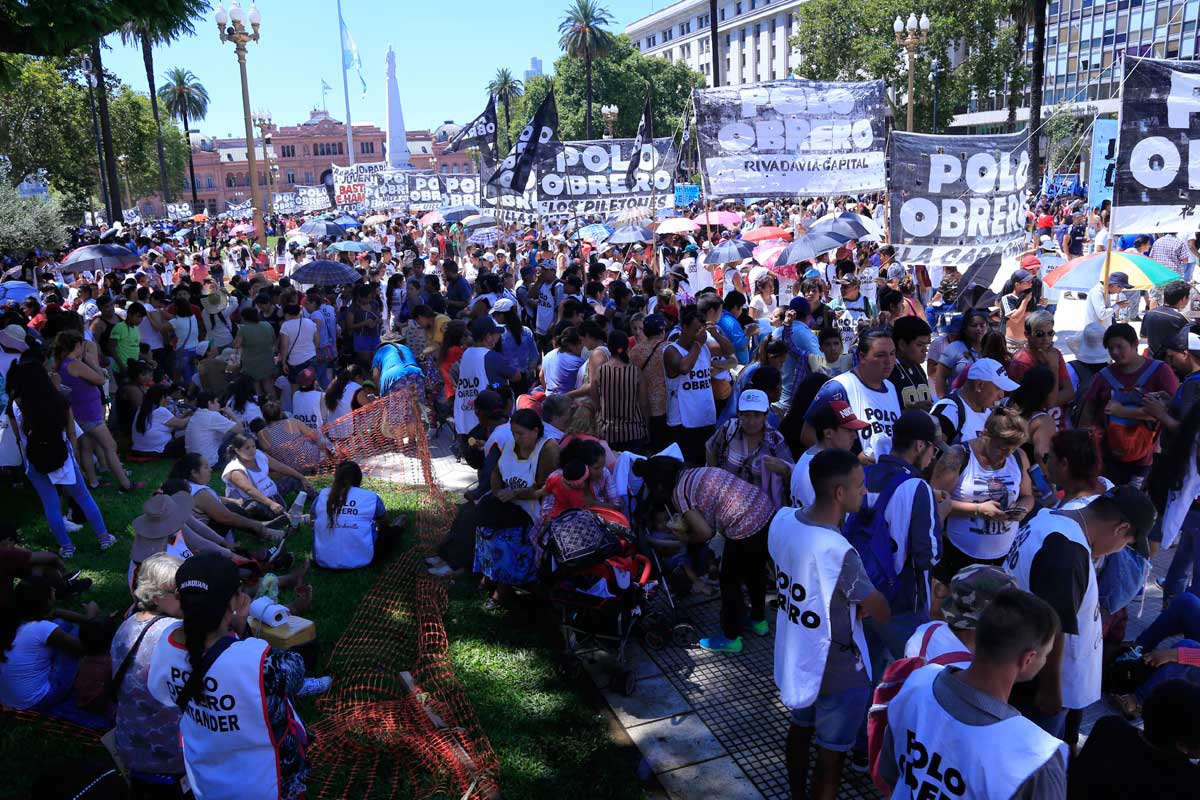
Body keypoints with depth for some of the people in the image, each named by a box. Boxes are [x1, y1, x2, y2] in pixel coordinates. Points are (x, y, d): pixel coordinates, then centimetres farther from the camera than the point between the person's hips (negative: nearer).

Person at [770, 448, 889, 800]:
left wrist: (842, 599, -4)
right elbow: (881, 613, -20)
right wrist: (863, 604, 2)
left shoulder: (782, 520, -13)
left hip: (795, 654, 8)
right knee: (831, 750, 15)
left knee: (800, 727, 28)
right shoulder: (838, 552, -35)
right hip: (837, 668, -7)